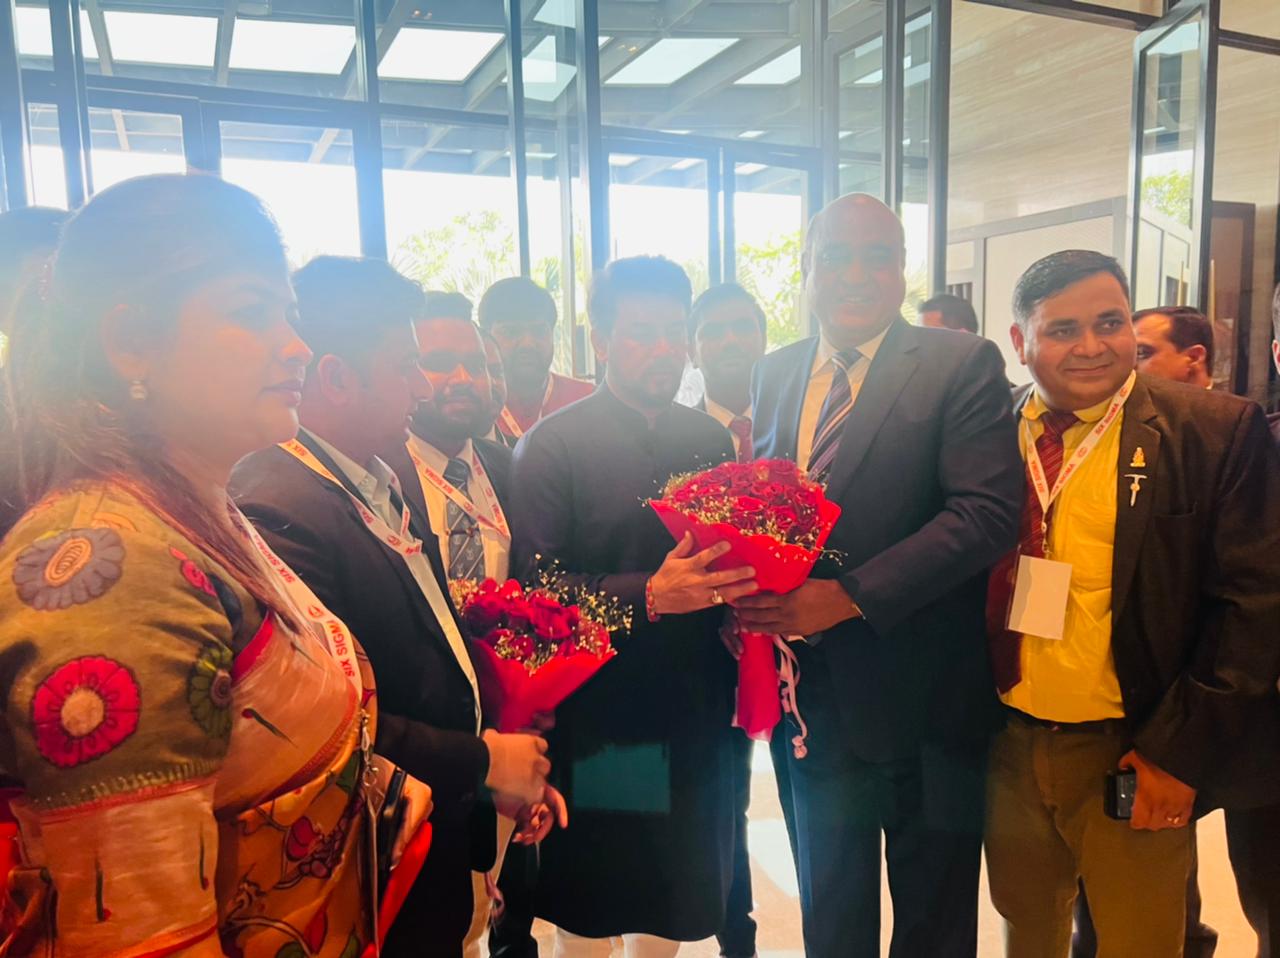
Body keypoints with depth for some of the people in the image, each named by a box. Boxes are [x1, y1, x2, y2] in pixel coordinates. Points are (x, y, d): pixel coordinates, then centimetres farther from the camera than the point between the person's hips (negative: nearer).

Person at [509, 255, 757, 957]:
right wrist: (648, 595, -26)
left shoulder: (711, 439, 8)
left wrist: (748, 588, -9)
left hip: (694, 717, 5)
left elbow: (735, 547, 13)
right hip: (595, 721, -4)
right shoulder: (552, 445, -8)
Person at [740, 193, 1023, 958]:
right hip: (809, 692, 4)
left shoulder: (962, 365, -10)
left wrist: (847, 596, -26)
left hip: (920, 698, -4)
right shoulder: (776, 374, 6)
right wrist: (750, 593, -10)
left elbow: (990, 511, -21)